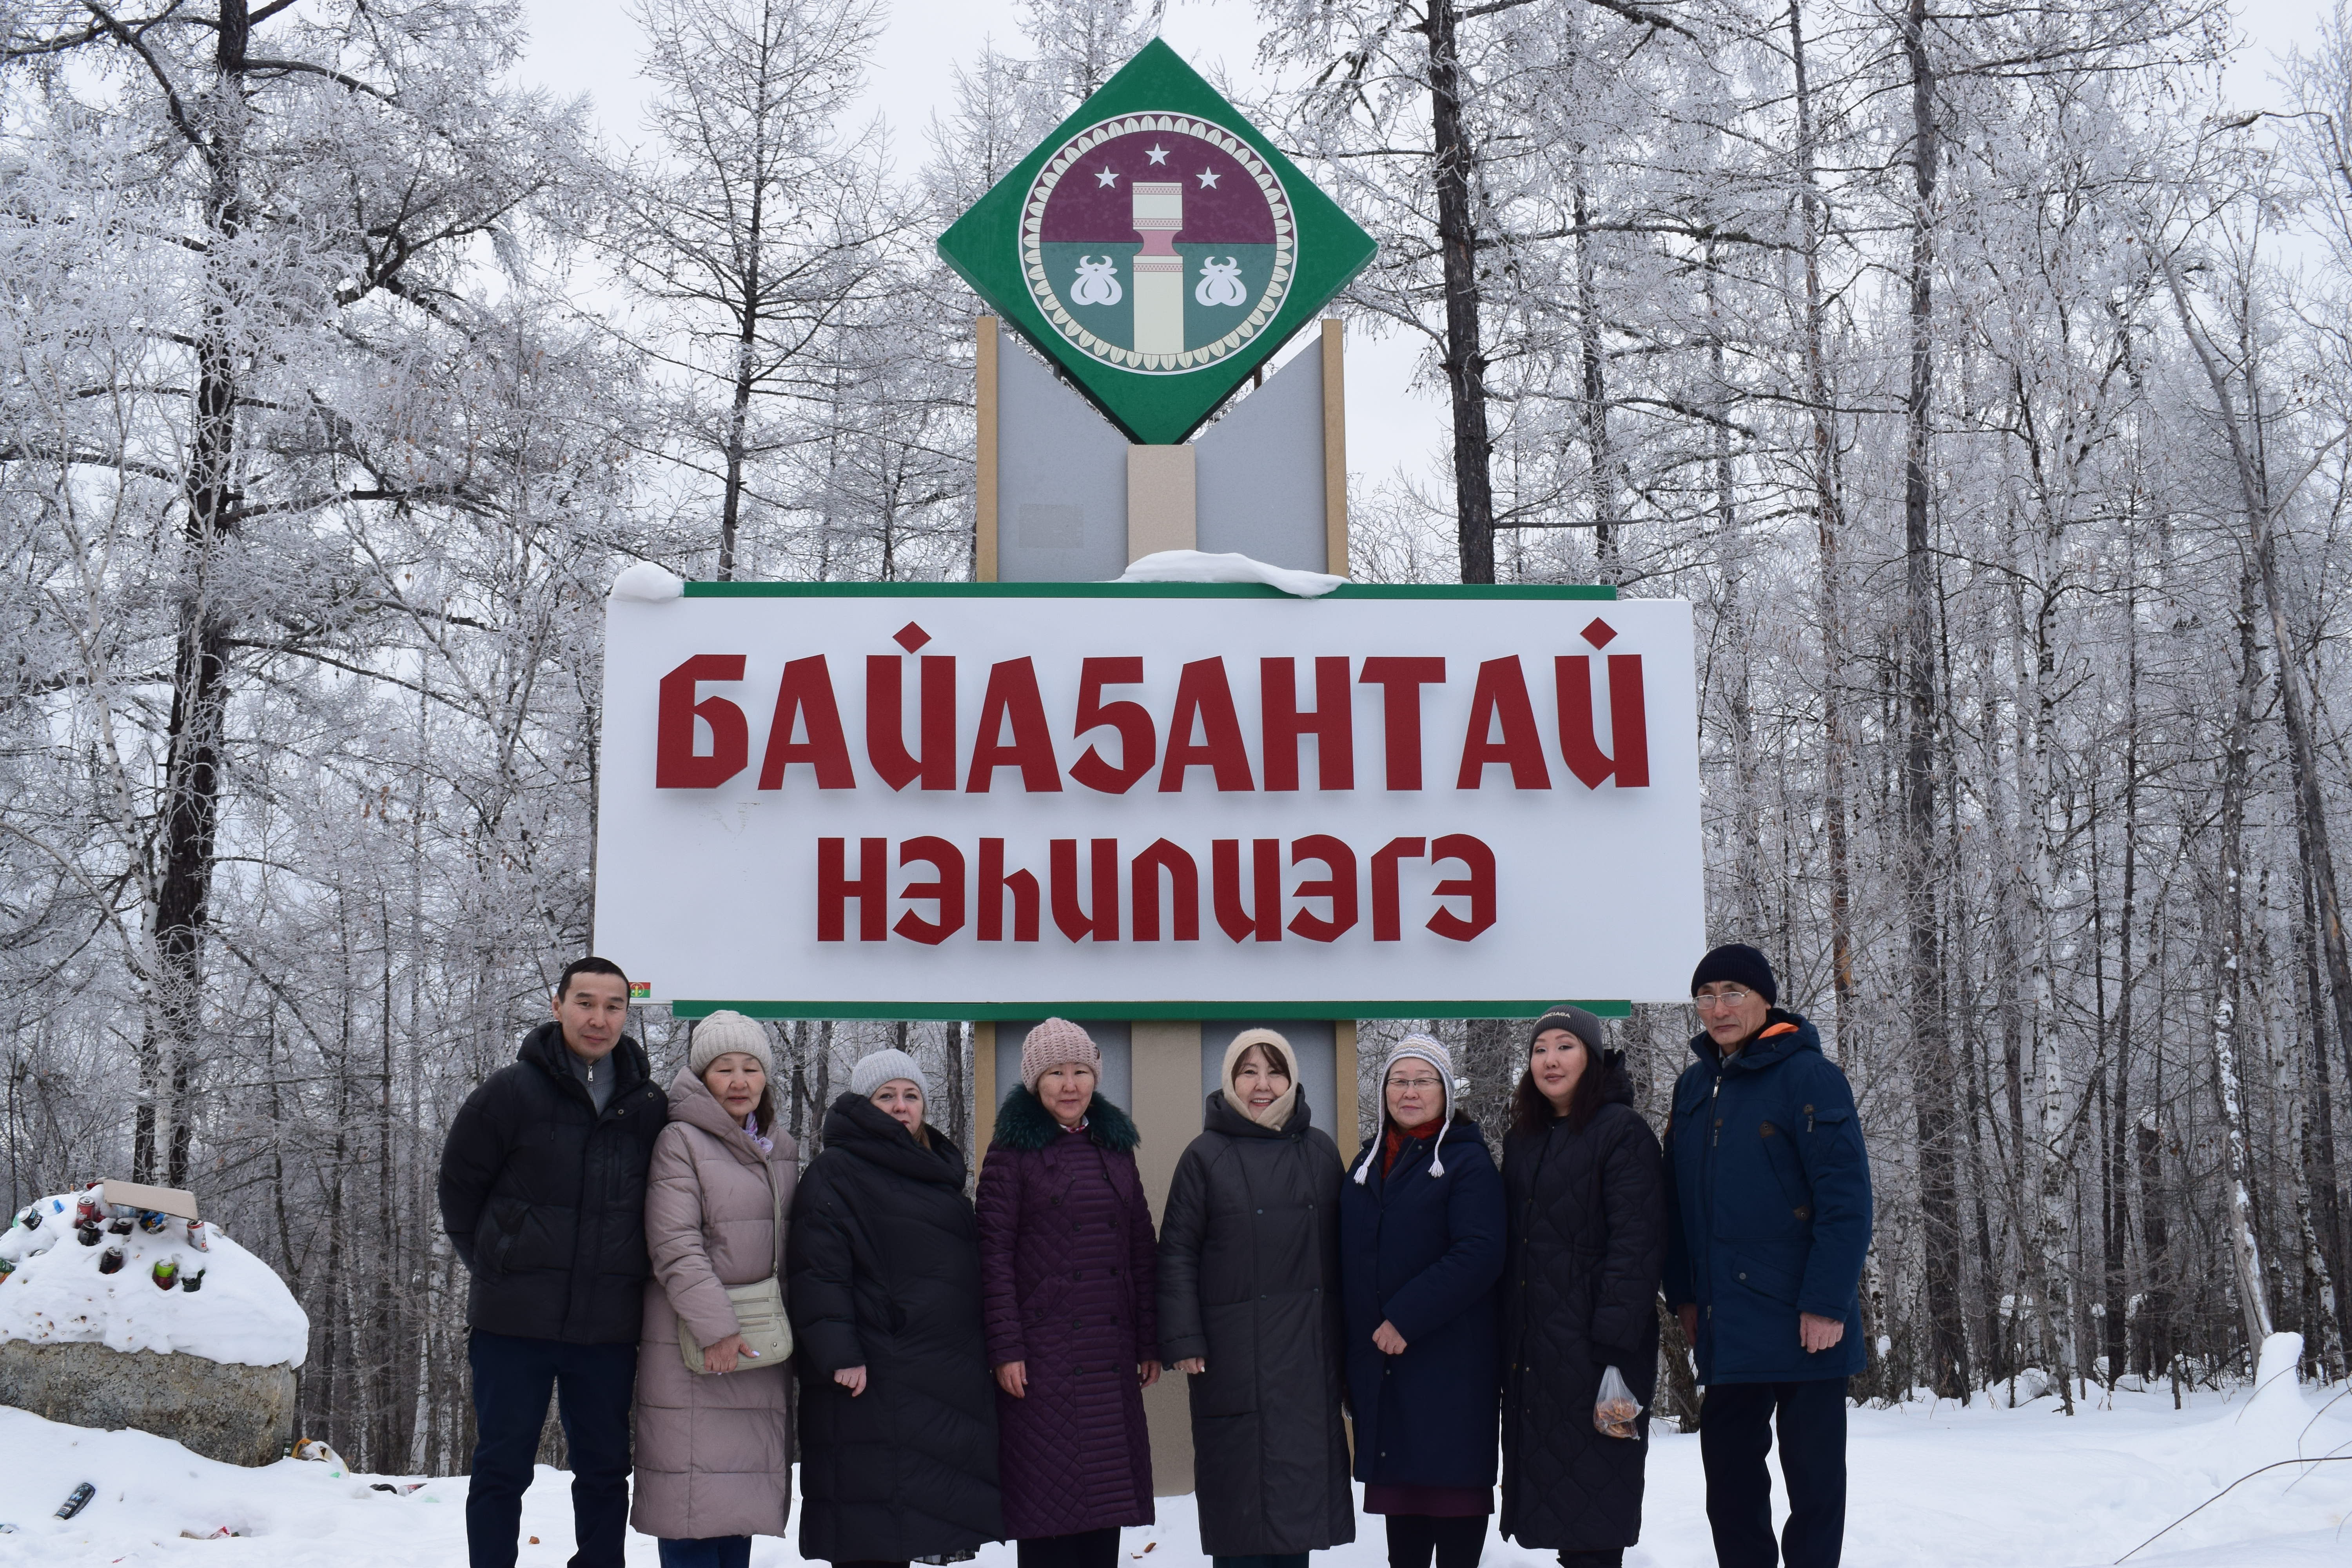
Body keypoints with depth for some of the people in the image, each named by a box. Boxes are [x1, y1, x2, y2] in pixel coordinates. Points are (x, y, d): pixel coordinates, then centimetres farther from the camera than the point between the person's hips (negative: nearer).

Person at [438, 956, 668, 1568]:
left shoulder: (649, 1106, 4)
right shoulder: (510, 1092, -6)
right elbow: (458, 1186, 2)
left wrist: (628, 1278, 9)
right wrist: (497, 1269, 5)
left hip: (608, 1328, 3)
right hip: (514, 1322, -3)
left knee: (605, 1472, 11)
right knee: (502, 1470, 6)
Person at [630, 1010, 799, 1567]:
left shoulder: (782, 1150, 15)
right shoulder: (680, 1141, -6)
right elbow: (676, 1248, -13)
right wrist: (717, 1328, -19)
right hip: (692, 1342, -6)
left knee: (743, 1492, 8)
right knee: (694, 1495, -6)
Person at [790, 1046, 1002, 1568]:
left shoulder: (940, 1173, 20)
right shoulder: (834, 1173, -5)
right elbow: (819, 1271, -14)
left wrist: (984, 1353, 22)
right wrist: (838, 1353, -23)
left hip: (950, 1380, 8)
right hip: (871, 1381, -8)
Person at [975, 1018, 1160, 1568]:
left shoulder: (1116, 1146, 13)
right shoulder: (1013, 1151, -2)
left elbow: (1140, 1248, 13)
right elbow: (993, 1253, -6)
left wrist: (1149, 1340, 8)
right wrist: (1005, 1348, -13)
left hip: (1110, 1354, 5)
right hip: (1043, 1352, -5)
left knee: (1106, 1498, 6)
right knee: (1048, 1497, -4)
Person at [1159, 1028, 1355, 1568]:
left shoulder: (1321, 1151, 9)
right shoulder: (1206, 1156, -1)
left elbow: (1337, 1245, 11)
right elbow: (1177, 1252, -2)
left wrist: (1344, 1331, 8)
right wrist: (1183, 1341, -9)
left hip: (1310, 1349, 3)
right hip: (1234, 1351, -3)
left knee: (1301, 1473, 5)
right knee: (1242, 1482, -2)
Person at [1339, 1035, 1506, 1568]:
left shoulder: (1467, 1160, -4)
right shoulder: (1369, 1164, 16)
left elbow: (1480, 1254, -16)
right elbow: (1349, 1264, 20)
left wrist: (1406, 1319, -20)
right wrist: (1354, 1353, 11)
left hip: (1449, 1361, -6)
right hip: (1380, 1363, 6)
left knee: (1454, 1485, -4)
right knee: (1398, 1487, 9)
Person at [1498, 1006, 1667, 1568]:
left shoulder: (1622, 1132, -6)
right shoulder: (1522, 1138, 16)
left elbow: (1636, 1246, -13)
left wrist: (1617, 1347, -21)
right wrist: (1505, 1346, 11)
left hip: (1592, 1347, -7)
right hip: (1530, 1348, 7)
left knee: (1592, 1522, -3)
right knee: (1549, 1501, 8)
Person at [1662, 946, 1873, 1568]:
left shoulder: (1809, 1077, -9)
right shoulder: (1694, 1087, 12)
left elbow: (1847, 1200, -14)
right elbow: (1678, 1201, 17)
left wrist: (1827, 1302, -18)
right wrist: (1683, 1294, 10)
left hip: (1803, 1327, -6)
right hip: (1726, 1328, 6)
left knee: (1813, 1474, 3)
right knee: (1729, 1475, 9)